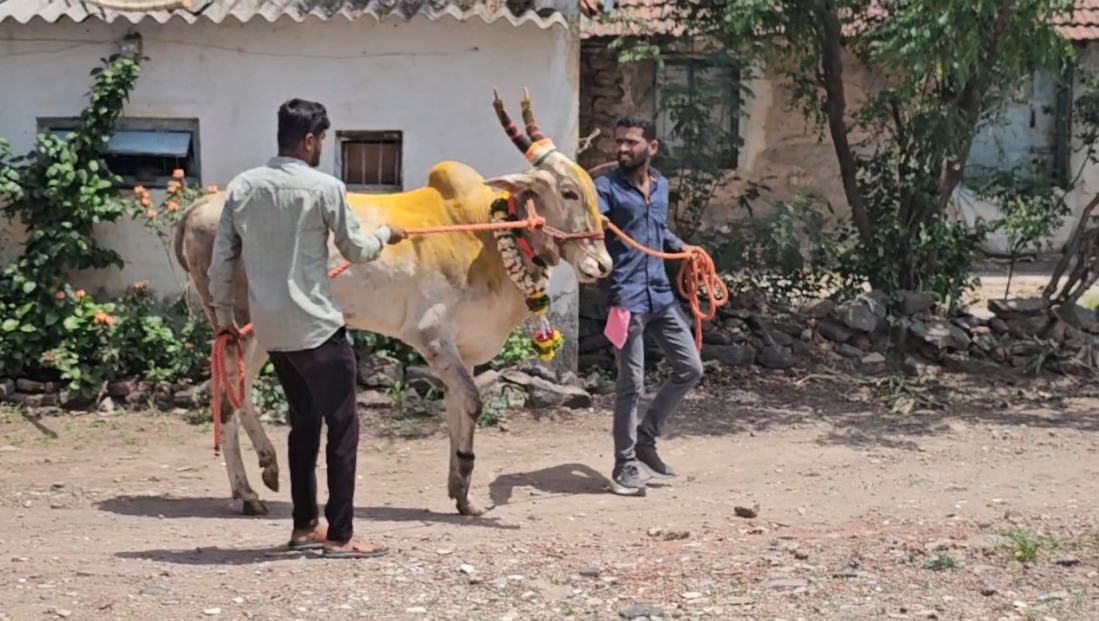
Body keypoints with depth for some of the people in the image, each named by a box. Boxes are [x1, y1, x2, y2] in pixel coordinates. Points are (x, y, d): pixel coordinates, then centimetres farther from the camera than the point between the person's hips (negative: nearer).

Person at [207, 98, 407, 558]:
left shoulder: (242, 187, 4)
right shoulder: (324, 188, -11)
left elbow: (221, 259, 6)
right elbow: (356, 251, 0)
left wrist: (223, 314, 18)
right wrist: (385, 235, 20)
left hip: (269, 328, 6)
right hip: (317, 328, -6)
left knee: (304, 422, 18)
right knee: (342, 425, 2)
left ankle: (304, 527, 22)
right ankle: (340, 536, 1)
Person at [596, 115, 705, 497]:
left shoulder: (661, 186, 13)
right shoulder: (607, 187, -7)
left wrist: (681, 248, 16)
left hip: (661, 294, 7)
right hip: (627, 297, -7)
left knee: (690, 369, 10)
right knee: (631, 384, -4)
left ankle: (645, 439, 24)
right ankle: (625, 466, 8)